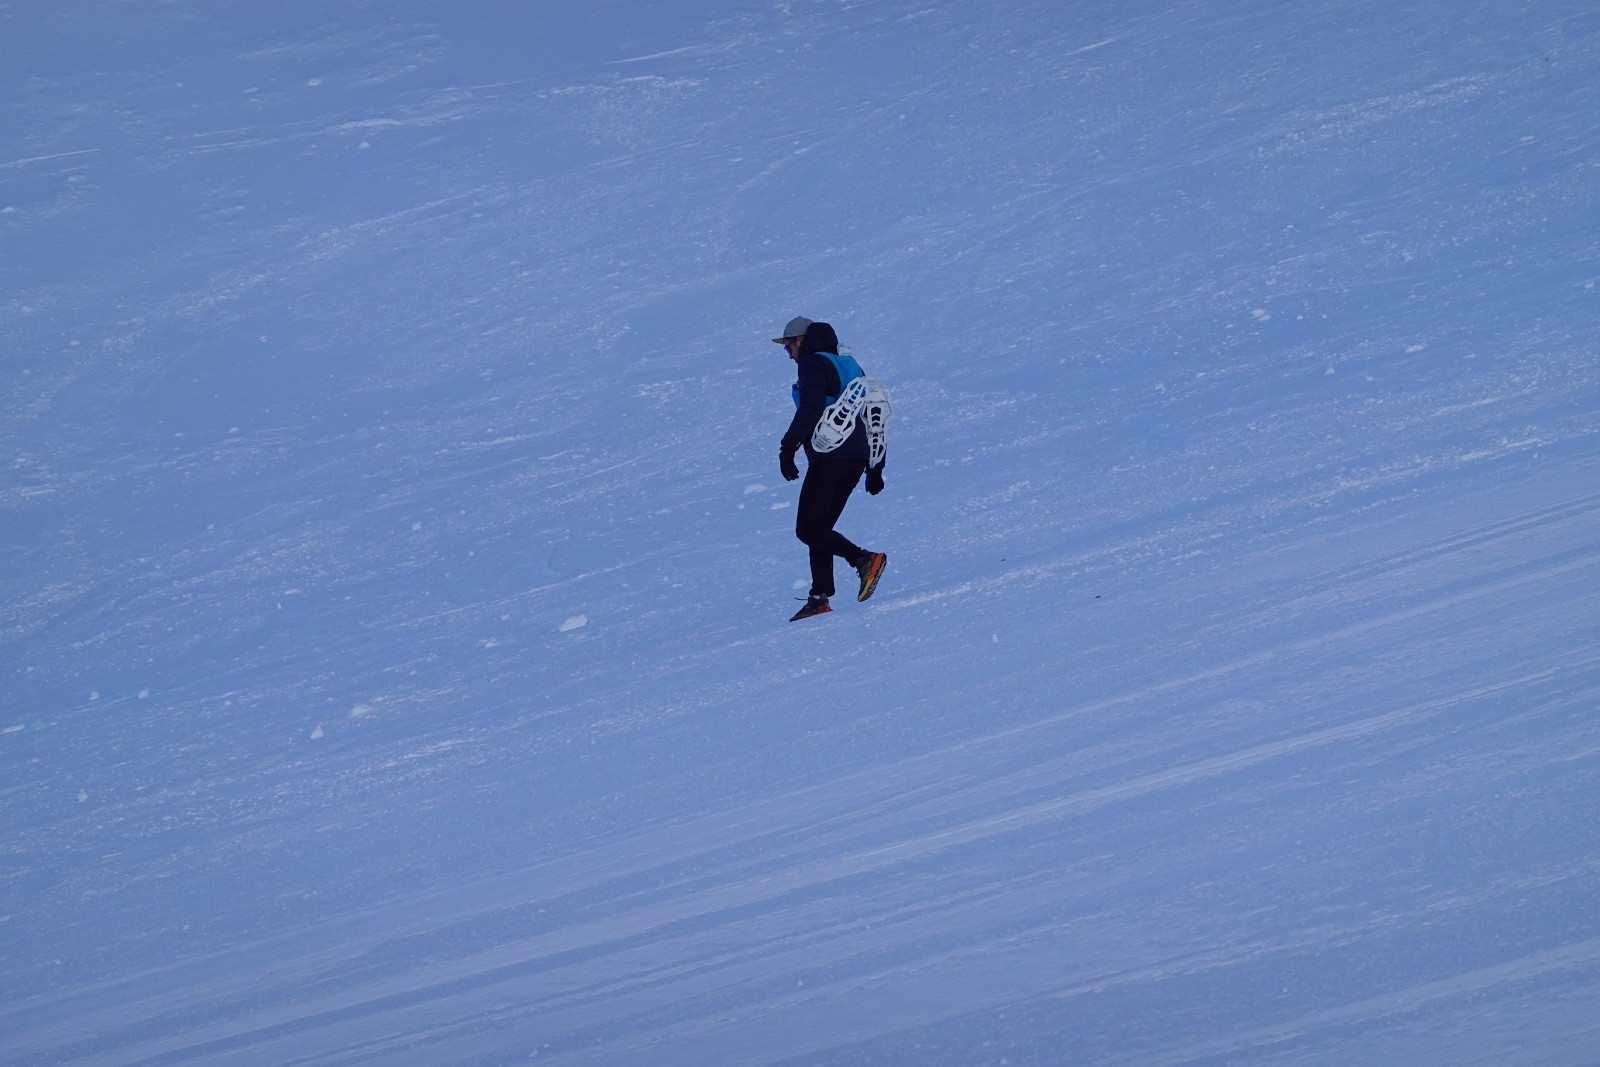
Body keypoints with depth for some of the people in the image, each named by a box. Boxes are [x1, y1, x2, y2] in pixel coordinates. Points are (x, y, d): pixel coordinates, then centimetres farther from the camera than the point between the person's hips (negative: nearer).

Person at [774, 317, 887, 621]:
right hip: (856, 457, 9)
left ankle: (864, 559, -22)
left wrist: (788, 447, -21)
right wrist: (875, 467, 24)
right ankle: (820, 596, 4)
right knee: (819, 527, 11)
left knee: (808, 529, -7)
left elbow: (810, 410, -19)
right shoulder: (848, 365, 23)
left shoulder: (814, 364, -3)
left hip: (829, 457, -9)